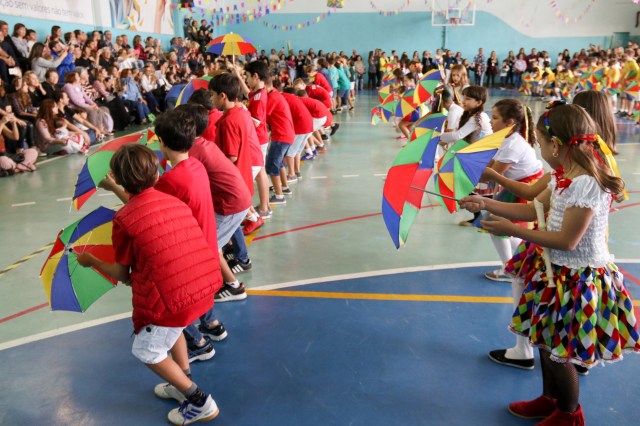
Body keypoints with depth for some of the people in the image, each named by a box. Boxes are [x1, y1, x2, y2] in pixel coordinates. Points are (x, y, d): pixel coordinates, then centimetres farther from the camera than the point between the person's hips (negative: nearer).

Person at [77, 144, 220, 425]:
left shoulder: (123, 219, -6)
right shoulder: (175, 201, 9)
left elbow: (122, 275, 3)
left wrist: (91, 261, 21)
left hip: (171, 298, -6)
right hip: (205, 287, 7)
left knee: (147, 352, 19)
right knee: (172, 328, 35)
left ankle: (199, 403, 23)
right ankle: (184, 385, 42)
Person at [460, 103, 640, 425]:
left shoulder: (587, 184, -27)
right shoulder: (565, 178, 2)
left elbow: (566, 241, -26)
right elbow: (534, 209, 11)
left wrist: (512, 230, -20)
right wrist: (485, 204, 9)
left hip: (578, 280, -9)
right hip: (557, 272, 9)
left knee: (557, 353, 8)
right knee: (546, 341, 23)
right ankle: (550, 398, 45)